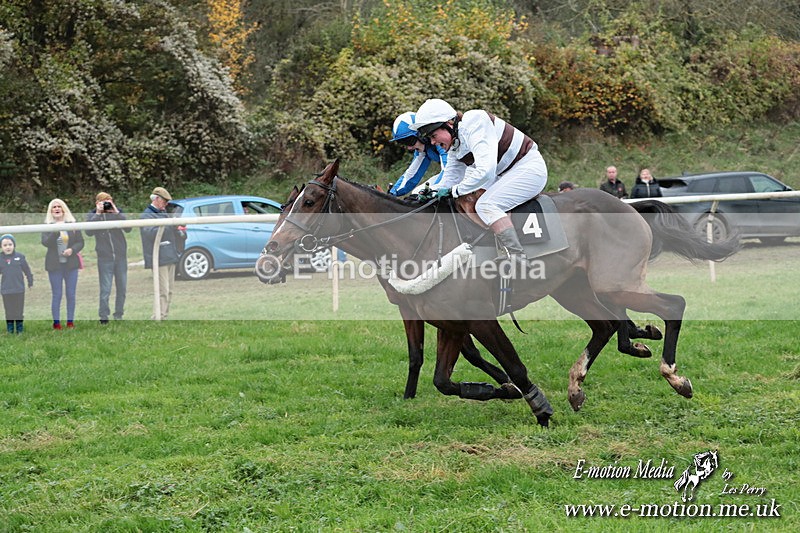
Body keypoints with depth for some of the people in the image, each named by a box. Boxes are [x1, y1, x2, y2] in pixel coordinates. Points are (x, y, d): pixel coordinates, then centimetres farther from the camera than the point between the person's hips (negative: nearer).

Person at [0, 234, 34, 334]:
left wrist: (30, 282, 13)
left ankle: (19, 330, 18)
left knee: (19, 311, 6)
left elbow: (27, 270, 7)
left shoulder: (20, 257, -3)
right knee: (9, 312, 6)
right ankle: (10, 330, 16)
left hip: (19, 290, 0)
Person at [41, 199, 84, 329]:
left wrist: (72, 250, -14)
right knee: (57, 294, 0)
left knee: (71, 294, 4)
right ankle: (56, 323, 6)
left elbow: (80, 242, 6)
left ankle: (70, 322, 13)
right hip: (55, 265, -2)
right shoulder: (48, 226, 0)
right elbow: (45, 242, -13)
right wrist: (56, 231, -27)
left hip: (71, 264, 2)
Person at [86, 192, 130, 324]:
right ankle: (103, 316, 3)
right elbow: (89, 231, -18)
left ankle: (119, 315, 22)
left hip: (121, 255, 2)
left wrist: (117, 213, -19)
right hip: (104, 258, -2)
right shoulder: (92, 215, -1)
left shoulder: (118, 212, 1)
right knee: (105, 289, -6)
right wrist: (98, 214, -20)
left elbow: (128, 229, -12)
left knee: (122, 287, 9)